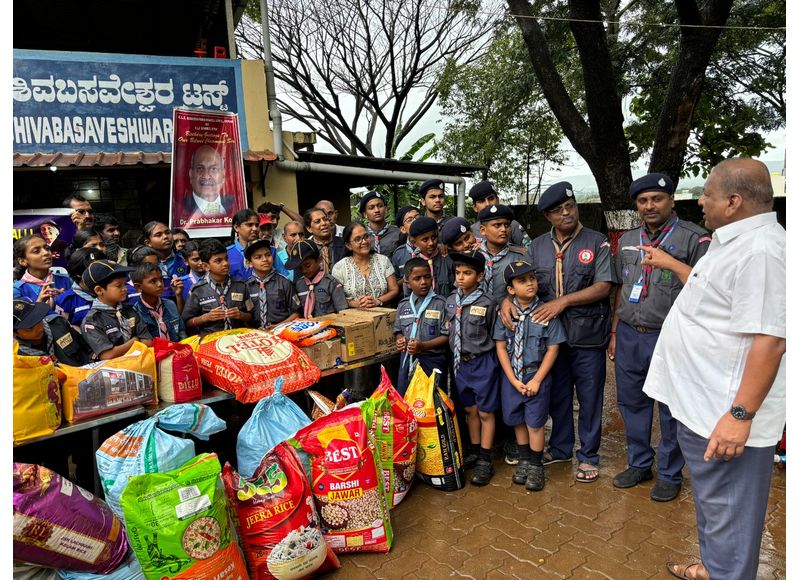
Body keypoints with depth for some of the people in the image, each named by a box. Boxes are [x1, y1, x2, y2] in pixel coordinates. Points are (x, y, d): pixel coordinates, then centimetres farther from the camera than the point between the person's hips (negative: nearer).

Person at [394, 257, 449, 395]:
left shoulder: (440, 303, -8)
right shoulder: (403, 305, 7)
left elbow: (446, 336, -11)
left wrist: (423, 346, -21)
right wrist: (399, 340, -6)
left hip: (432, 362, -4)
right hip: (408, 360, 4)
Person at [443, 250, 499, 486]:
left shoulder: (488, 303, -12)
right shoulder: (451, 301, 3)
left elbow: (493, 336, -6)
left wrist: (476, 353, -7)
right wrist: (460, 354, 6)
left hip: (482, 362, -5)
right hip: (460, 361, 5)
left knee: (485, 412, 6)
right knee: (470, 409, 17)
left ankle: (485, 460, 16)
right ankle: (474, 451, 33)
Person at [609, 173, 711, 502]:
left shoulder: (694, 238, -5)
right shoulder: (627, 240, 12)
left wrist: (671, 263, -22)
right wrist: (614, 332, 15)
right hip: (629, 336, 5)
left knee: (671, 410, 6)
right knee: (632, 403, 14)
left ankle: (670, 474, 24)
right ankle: (639, 464, 31)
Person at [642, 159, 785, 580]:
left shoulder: (760, 250, -24)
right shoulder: (735, 242, 11)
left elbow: (769, 339, -29)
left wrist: (741, 414, -29)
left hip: (726, 415, -11)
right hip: (701, 403, 11)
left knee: (727, 510, 6)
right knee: (710, 497, 26)